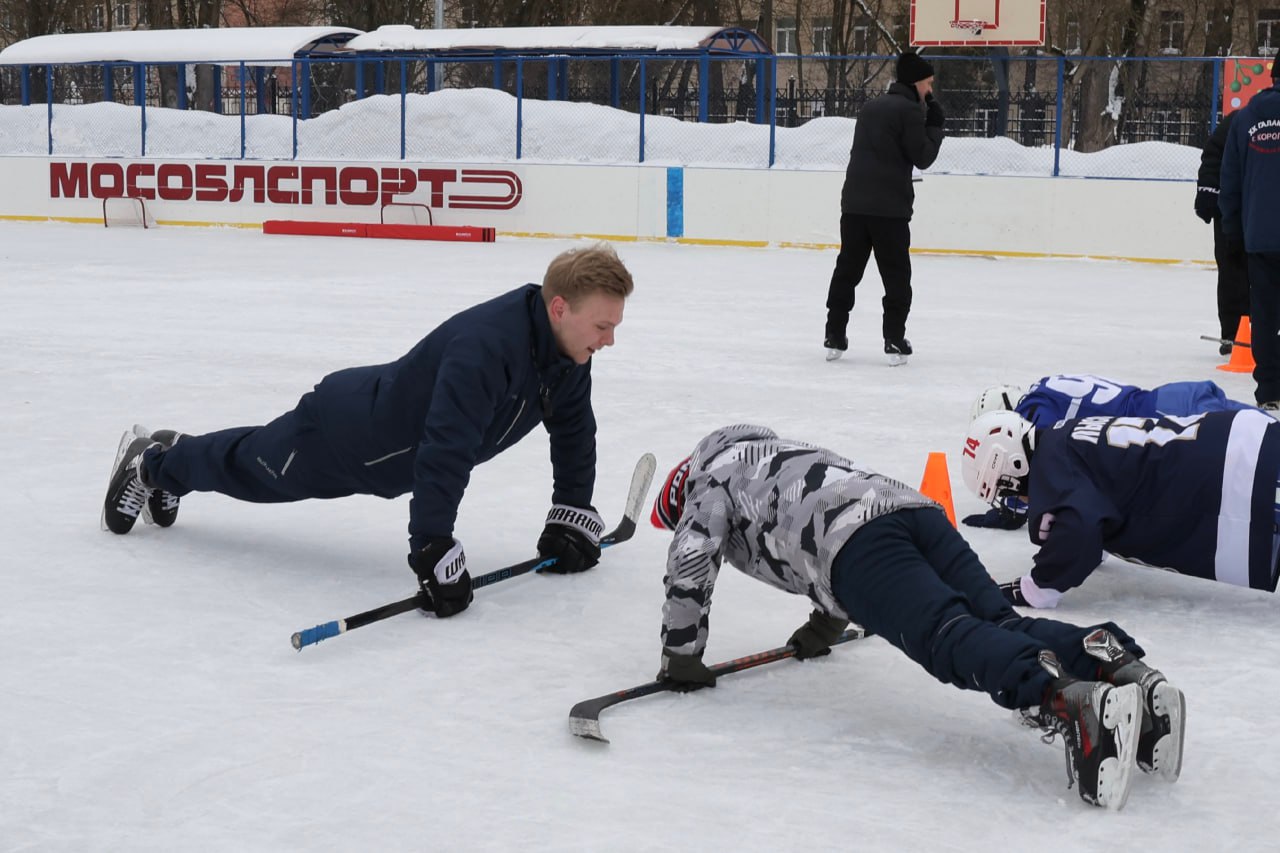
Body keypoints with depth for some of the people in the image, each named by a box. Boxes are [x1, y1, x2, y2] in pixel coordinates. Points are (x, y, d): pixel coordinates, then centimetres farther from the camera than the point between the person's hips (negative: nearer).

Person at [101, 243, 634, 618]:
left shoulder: (567, 348, -16)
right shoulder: (484, 346, -43)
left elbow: (574, 429, -2)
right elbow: (443, 450, -48)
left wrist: (573, 517, -5)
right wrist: (432, 551, -50)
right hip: (349, 429, -8)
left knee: (261, 459, 31)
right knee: (254, 465, 20)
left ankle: (171, 456, 55)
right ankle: (153, 462, 47)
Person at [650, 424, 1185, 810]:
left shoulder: (713, 475, 24)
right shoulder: (781, 457, 47)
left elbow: (690, 562, 10)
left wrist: (681, 655, 19)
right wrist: (823, 627, 62)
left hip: (857, 540, -8)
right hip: (917, 510, 8)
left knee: (947, 639, -25)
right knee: (996, 622, -5)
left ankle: (1066, 700, -52)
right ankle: (1121, 667, -32)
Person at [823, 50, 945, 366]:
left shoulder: (871, 107, 16)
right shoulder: (909, 110, -8)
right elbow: (922, 157, -8)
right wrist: (935, 125, 4)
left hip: (854, 203, 6)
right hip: (889, 207, -6)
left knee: (847, 269, 11)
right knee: (896, 275, 3)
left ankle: (834, 337, 11)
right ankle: (894, 341, 1)